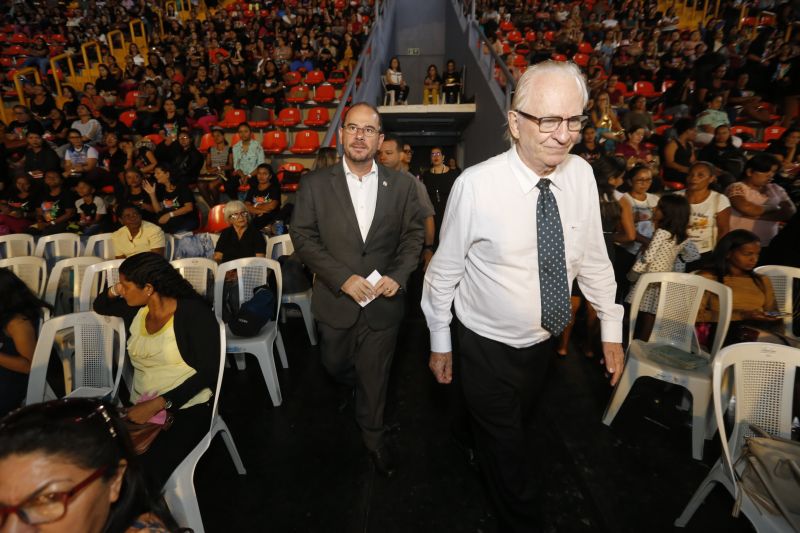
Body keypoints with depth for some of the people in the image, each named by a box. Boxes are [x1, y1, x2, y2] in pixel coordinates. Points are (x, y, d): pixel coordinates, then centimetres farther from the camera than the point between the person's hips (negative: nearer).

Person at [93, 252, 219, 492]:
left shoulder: (193, 312, -11)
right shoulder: (136, 311, 10)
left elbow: (208, 372, -13)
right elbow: (99, 307, 32)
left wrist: (158, 404, -19)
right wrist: (113, 291, 9)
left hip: (186, 410, -6)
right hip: (140, 409, 6)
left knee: (143, 470, -29)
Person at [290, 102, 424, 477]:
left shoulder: (401, 185, -2)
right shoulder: (315, 184, -4)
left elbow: (413, 235, 2)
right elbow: (303, 237, -7)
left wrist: (398, 276, -14)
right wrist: (343, 278, -17)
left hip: (383, 301, 0)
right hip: (336, 300, 1)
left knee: (375, 375, 14)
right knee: (335, 365, 23)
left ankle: (372, 434, 40)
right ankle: (357, 390, 59)